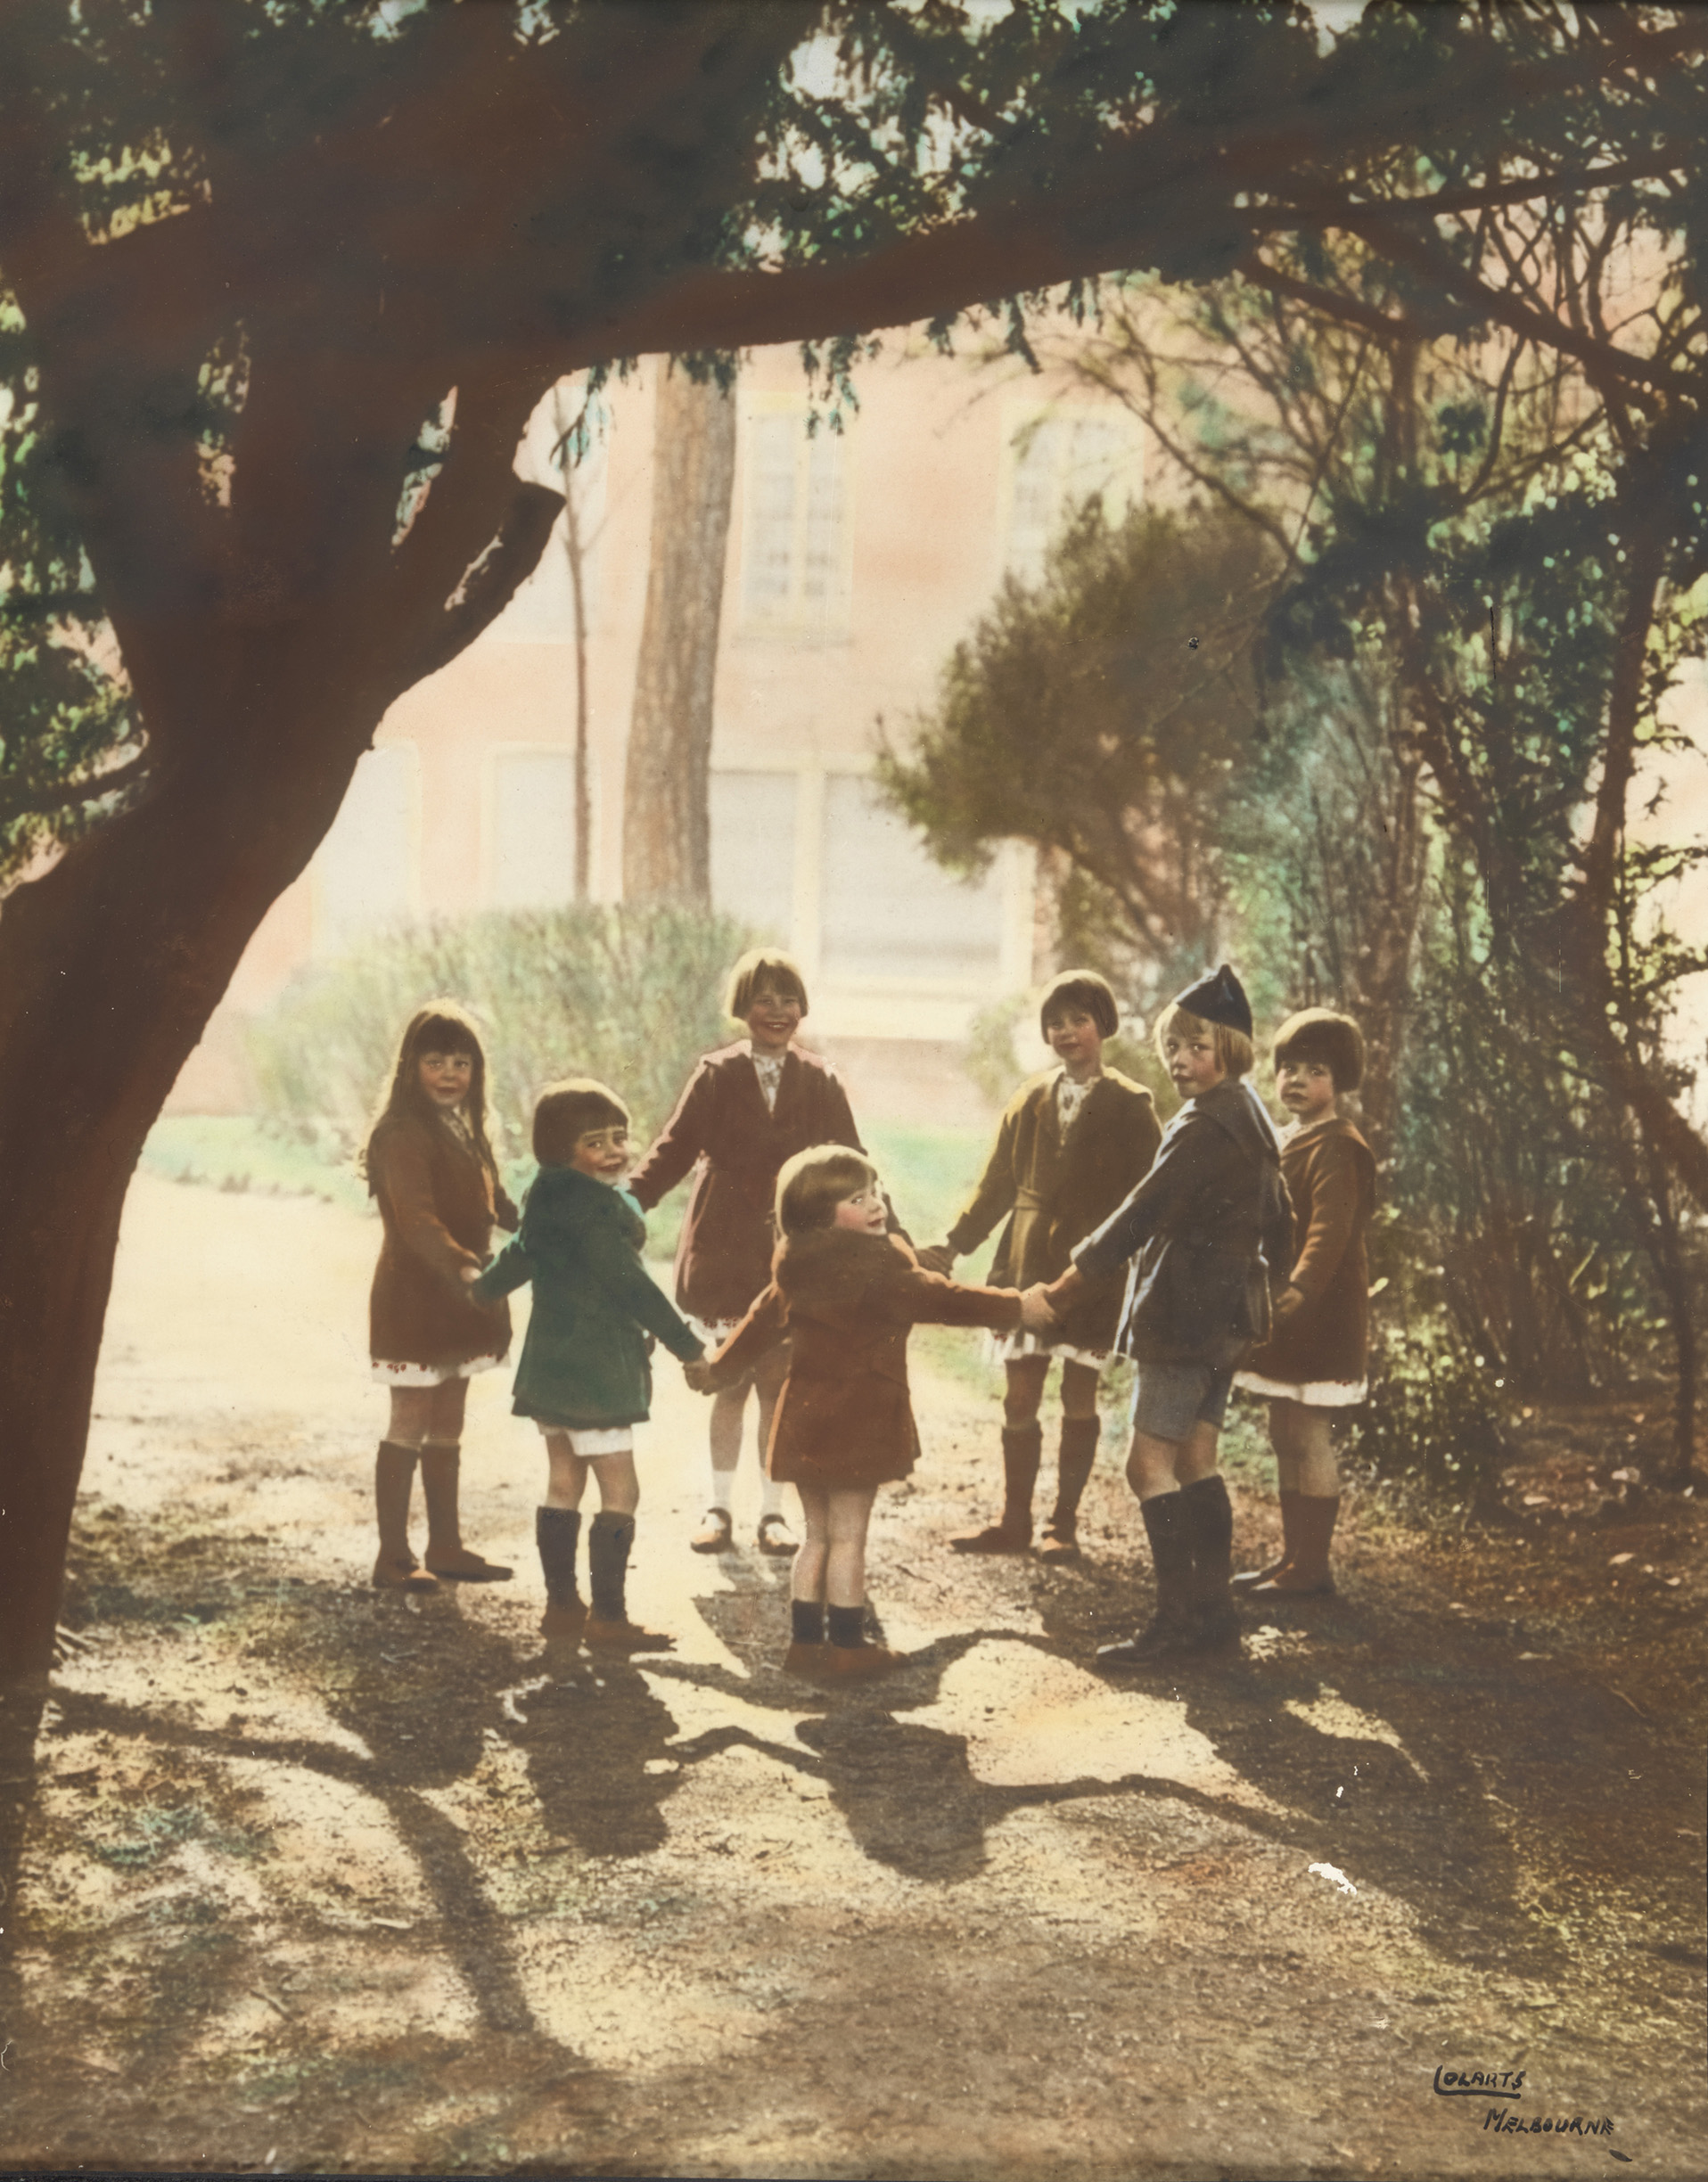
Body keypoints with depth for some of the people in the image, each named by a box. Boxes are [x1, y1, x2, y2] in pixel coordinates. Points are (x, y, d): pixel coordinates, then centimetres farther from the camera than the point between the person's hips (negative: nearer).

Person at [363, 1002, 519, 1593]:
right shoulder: (403, 1133, -17)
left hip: (456, 1300, 9)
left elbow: (491, 1202, 23)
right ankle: (393, 1558, 2)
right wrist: (461, 1266, -41)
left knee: (446, 1428, 15)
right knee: (409, 1427, -4)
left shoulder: (462, 1129, 13)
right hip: (413, 1298, -9)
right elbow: (416, 1219, -29)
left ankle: (446, 1546, 23)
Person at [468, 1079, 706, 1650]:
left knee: (564, 1484, 15)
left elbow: (521, 1254, 26)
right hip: (592, 1367, -10)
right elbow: (630, 1282, -21)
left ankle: (562, 1605, 21)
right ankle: (608, 1617, -4)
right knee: (620, 1491, -5)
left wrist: (482, 1289, 46)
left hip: (553, 1362, 10)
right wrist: (689, 1347, -16)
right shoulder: (591, 1206, -19)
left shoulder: (549, 1202, 10)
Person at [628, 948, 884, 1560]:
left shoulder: (819, 1082, 5)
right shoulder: (717, 1075, 1)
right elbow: (674, 1147, -5)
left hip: (793, 1255, 1)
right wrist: (627, 1203, -19)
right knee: (731, 1383, 4)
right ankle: (719, 1506, 17)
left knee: (778, 1382, 2)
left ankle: (772, 1510, 14)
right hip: (725, 1251, -1)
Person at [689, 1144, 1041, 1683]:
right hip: (858, 1423, -7)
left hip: (805, 1417, 7)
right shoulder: (880, 1271, -16)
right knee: (847, 1538, 0)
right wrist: (1015, 1306, -5)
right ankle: (848, 1648, 6)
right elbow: (943, 1300, -14)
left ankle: (805, 1642, 19)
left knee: (818, 1535, 16)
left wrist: (719, 1368, 36)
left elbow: (762, 1322, 20)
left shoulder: (795, 1273, 8)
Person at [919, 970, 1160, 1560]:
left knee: (1079, 1397, 4)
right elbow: (997, 1184, 12)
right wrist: (954, 1244, 4)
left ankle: (1064, 1524, 12)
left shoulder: (1128, 1106, -1)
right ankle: (1013, 1521, 16)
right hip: (1028, 1264, 4)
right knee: (1019, 1397, 6)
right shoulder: (1032, 1100, 10)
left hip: (1094, 1269, -4)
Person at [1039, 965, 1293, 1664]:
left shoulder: (1206, 1125, -17)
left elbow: (1145, 1210, -19)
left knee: (1150, 1462, -9)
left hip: (1186, 1312, -10)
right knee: (1195, 1460, 13)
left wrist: (1071, 1279, -14)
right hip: (1227, 1314, 10)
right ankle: (1213, 1605, 15)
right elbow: (1277, 1224, 22)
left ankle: (1178, 1614, -9)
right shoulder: (1249, 1119, 14)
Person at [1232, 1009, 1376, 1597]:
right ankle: (1293, 1557, 23)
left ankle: (1311, 1566, 1)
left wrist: (1297, 1294, -36)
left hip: (1320, 1320, -10)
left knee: (1307, 1437, -6)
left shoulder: (1336, 1149, -14)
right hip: (1284, 1314, 10)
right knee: (1285, 1436, 14)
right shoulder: (1285, 1141, 17)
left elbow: (1329, 1232, -25)